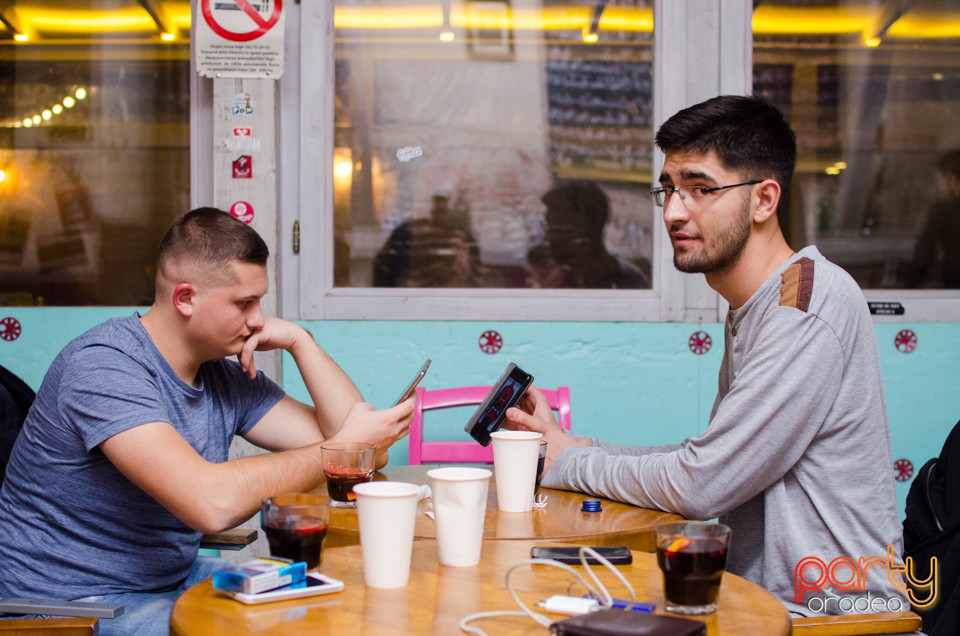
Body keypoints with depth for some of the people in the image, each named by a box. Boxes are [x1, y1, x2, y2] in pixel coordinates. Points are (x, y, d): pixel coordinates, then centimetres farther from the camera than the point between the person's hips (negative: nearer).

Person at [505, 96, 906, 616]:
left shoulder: (810, 300, -19)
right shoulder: (748, 310, 14)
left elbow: (700, 486, -20)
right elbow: (712, 464, 14)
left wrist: (568, 463, -5)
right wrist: (569, 443, 8)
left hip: (834, 615, -8)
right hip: (766, 598, 8)